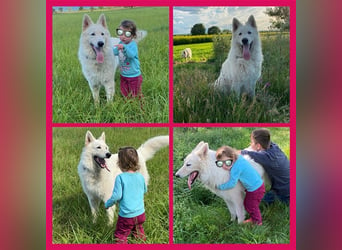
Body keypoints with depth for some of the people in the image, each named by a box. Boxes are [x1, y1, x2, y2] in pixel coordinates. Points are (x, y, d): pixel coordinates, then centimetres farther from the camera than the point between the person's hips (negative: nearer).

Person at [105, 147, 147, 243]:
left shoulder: (120, 177, -16)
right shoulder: (140, 176, 0)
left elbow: (117, 196, -19)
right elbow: (145, 190, 16)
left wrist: (107, 204, -1)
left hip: (126, 216, -6)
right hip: (140, 214, 6)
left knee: (120, 237, 4)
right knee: (138, 229, 31)